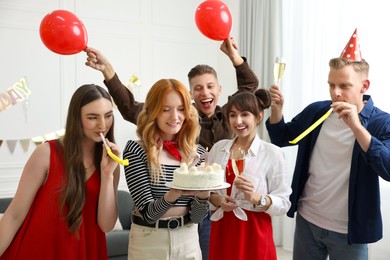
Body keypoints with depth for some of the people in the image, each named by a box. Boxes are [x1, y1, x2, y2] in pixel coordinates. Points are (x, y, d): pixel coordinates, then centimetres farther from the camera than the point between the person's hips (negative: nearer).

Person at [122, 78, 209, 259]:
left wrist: (203, 193, -24)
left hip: (188, 240, 3)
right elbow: (147, 212, -16)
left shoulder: (197, 152, -2)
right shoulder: (135, 150, -12)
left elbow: (197, 216, -4)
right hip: (148, 241, -3)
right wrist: (172, 195, -34)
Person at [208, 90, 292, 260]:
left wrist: (256, 197, -25)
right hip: (222, 230, 4)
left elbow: (283, 204, -10)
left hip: (254, 233, -3)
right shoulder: (218, 147, 2)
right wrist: (217, 199, -11)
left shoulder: (272, 153, -10)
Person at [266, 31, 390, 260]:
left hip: (348, 231, -3)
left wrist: (356, 126, -34)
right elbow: (281, 139, 8)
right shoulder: (316, 111, -1)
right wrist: (277, 108, -10)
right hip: (307, 221, 3)